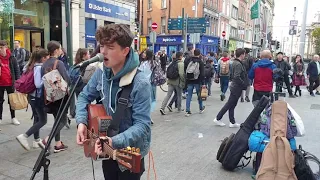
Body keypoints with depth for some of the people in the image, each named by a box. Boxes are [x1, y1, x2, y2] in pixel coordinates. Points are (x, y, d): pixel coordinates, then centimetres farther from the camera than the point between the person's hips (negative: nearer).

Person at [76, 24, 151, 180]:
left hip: (131, 154, -6)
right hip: (107, 149, 6)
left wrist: (115, 141, -40)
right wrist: (82, 122, -9)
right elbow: (84, 97, 7)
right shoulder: (101, 73, -7)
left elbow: (142, 125, -29)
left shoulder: (140, 84, -28)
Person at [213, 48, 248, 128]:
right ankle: (218, 118, 7)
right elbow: (237, 77, -27)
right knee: (230, 105, -1)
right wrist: (244, 84, -17)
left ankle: (232, 122, 19)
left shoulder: (235, 62, 10)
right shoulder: (238, 64, -19)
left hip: (234, 86, 10)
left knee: (231, 104, 11)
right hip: (237, 88, -10)